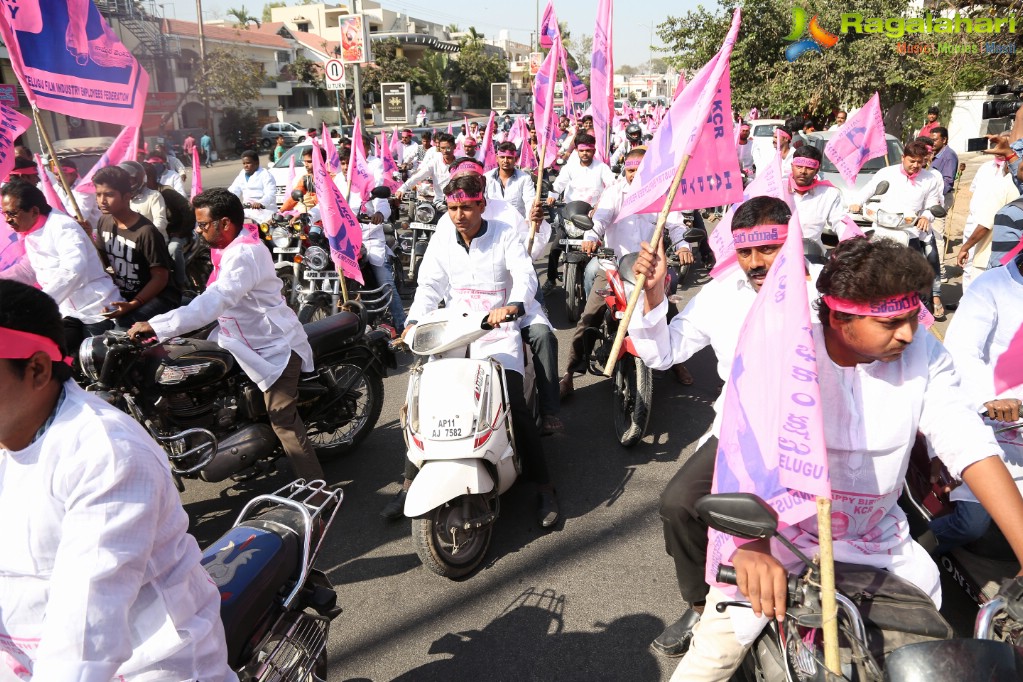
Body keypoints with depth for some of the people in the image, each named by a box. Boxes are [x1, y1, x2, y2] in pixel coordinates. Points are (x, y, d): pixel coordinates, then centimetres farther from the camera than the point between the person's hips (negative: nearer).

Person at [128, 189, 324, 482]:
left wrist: (155, 326, -36)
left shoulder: (244, 254, -24)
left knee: (283, 419, -14)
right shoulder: (233, 247, 8)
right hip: (246, 341, 11)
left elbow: (212, 303, -35)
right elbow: (214, 301, 13)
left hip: (275, 346, -11)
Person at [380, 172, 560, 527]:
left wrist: (511, 306, -37)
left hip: (497, 331, -3)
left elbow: (525, 276, -16)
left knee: (515, 404, -19)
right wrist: (414, 322, -14)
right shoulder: (441, 240, 7)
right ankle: (411, 482, 3)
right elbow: (429, 286, 4)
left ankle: (543, 487, -5)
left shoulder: (504, 234, -3)